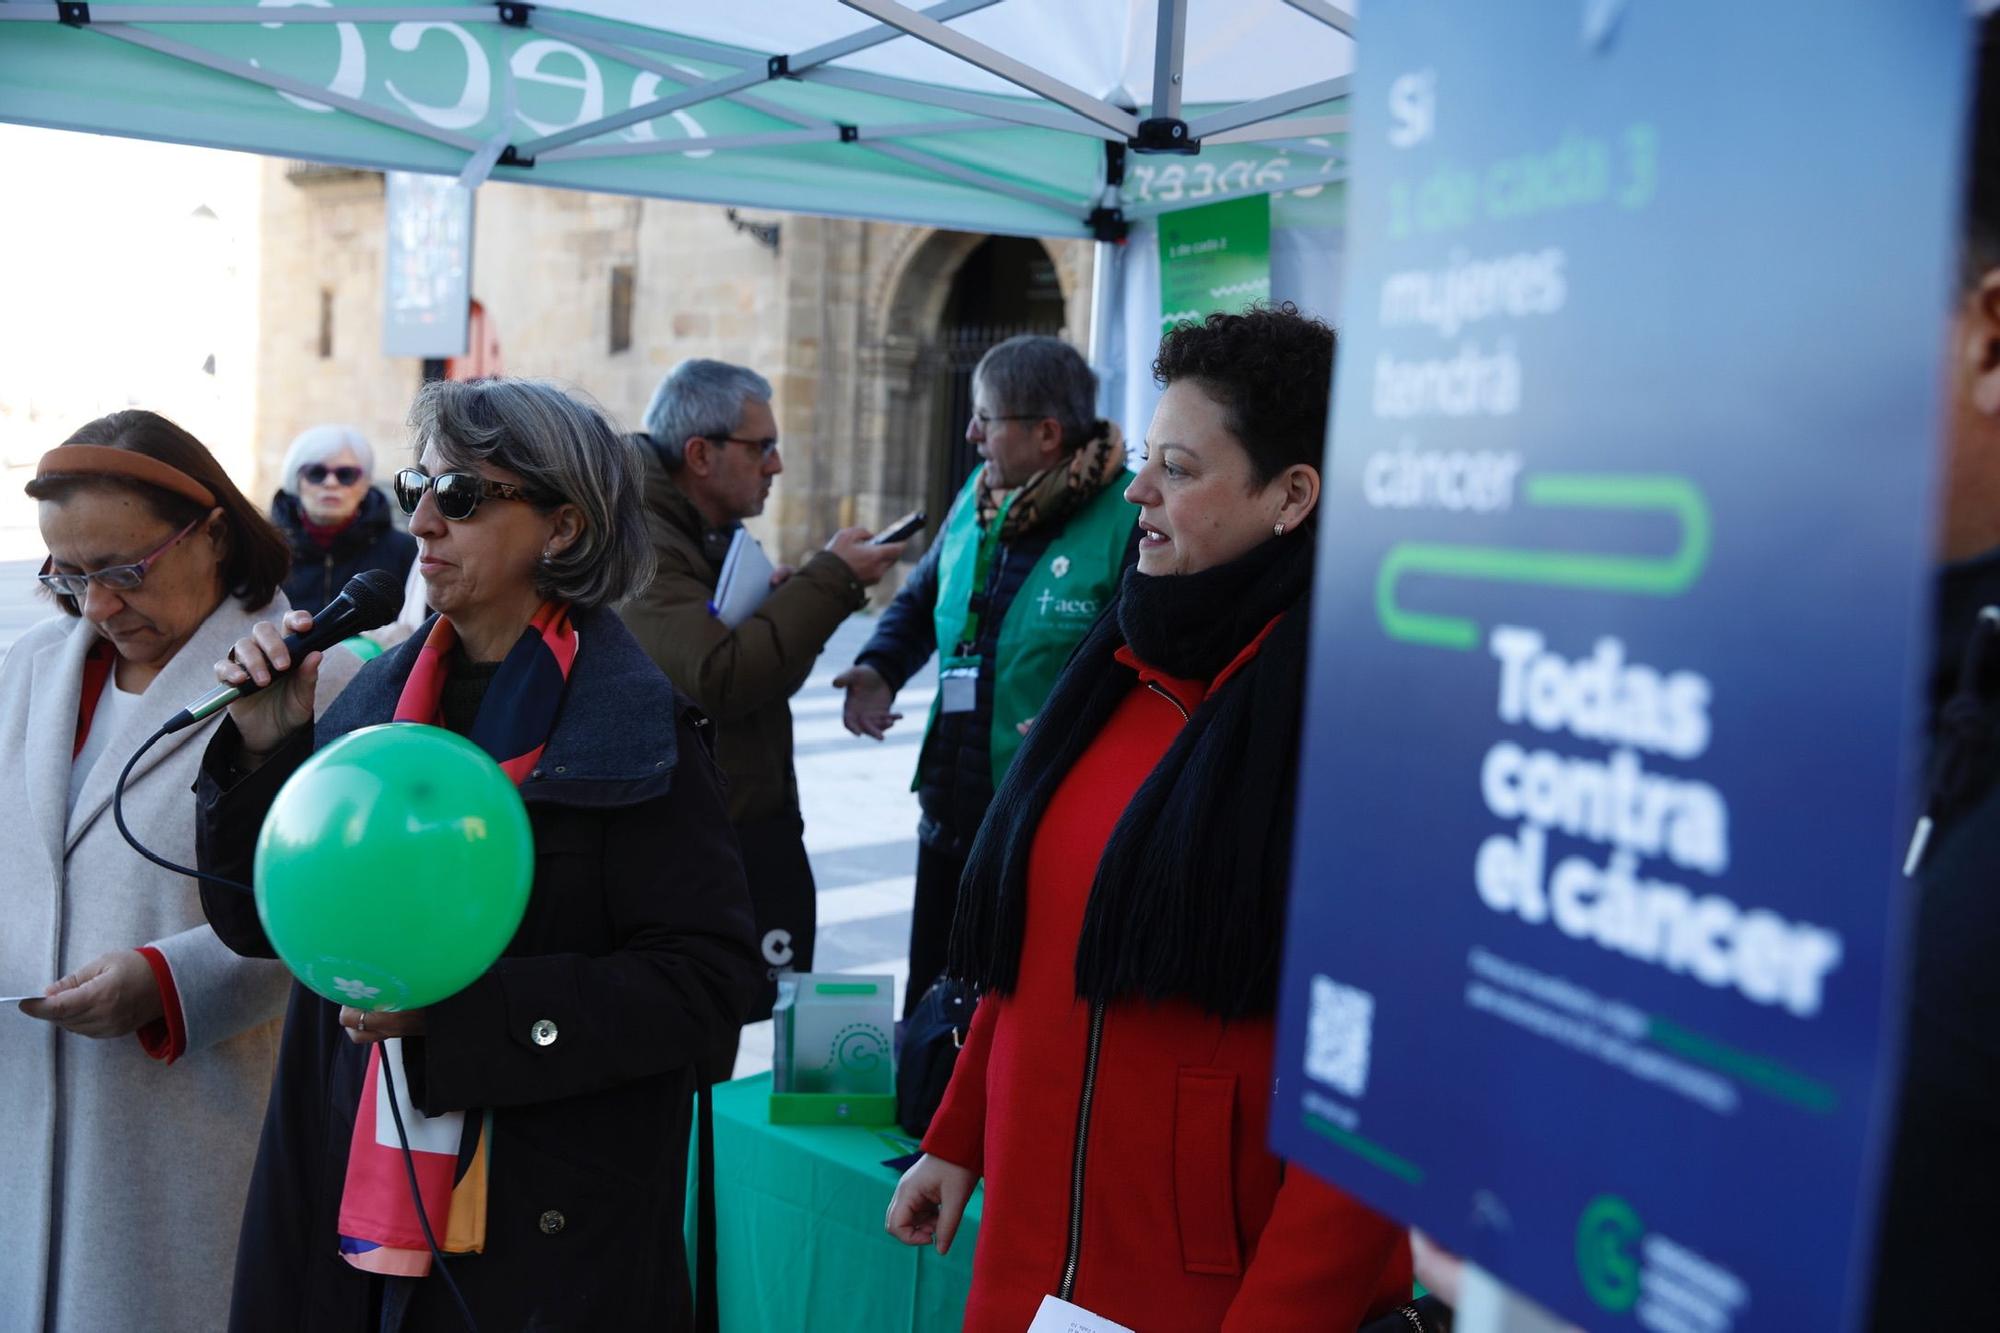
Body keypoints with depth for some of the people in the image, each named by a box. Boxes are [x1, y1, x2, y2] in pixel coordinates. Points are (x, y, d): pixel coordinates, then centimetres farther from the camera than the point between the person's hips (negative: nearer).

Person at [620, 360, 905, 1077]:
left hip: (749, 840, 10)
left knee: (710, 1065, 15)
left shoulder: (715, 536, 17)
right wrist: (831, 581, -20)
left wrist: (788, 600, 2)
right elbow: (718, 677, -28)